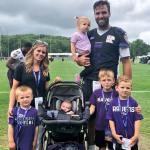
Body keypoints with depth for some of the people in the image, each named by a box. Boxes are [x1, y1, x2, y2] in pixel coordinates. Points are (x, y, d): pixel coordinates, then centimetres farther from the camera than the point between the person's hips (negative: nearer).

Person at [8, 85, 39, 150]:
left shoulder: (34, 112, -6)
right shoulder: (15, 111, -9)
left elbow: (36, 127, 0)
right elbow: (11, 126, -6)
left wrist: (35, 141, 3)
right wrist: (11, 141, -6)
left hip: (29, 143, 0)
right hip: (17, 143, 0)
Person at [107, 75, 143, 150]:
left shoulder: (133, 103, -7)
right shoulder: (113, 103, -5)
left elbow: (137, 119, -7)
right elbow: (111, 119, -3)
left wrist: (136, 135, -13)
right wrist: (114, 134, -9)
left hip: (132, 138, 0)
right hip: (119, 137, 1)